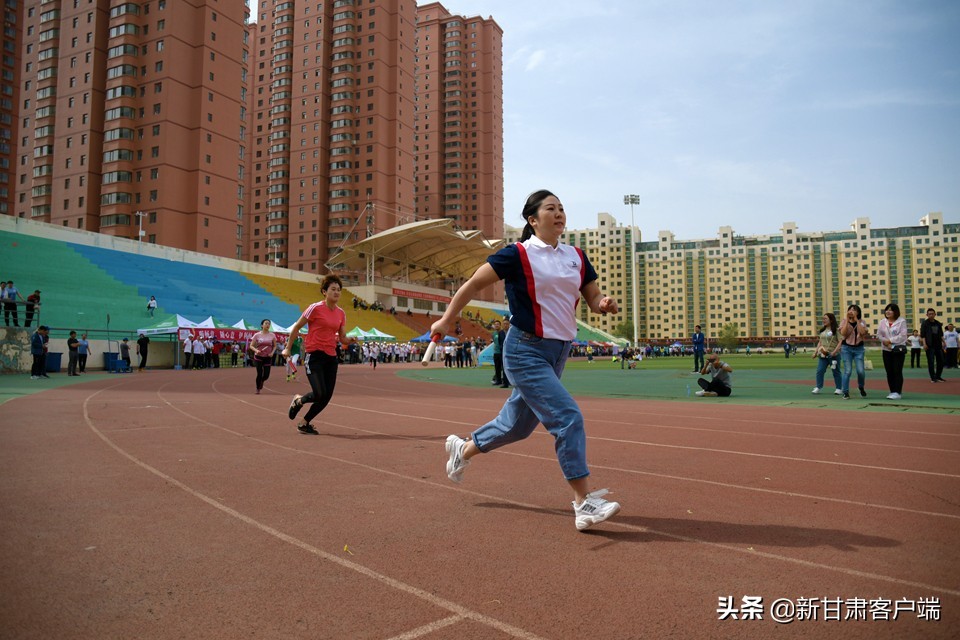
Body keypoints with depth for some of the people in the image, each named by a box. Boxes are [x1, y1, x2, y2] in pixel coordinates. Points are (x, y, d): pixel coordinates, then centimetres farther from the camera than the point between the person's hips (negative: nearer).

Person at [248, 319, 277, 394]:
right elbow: (251, 346, 0)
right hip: (258, 357, -1)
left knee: (266, 375, -2)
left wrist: (272, 352, -8)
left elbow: (275, 346, 10)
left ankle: (262, 380, 35)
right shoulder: (257, 335, -4)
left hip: (268, 357, 1)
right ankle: (258, 389, 18)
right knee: (259, 374, -5)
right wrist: (256, 350, -20)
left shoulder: (272, 335, 0)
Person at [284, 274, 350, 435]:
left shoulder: (341, 313, 8)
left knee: (327, 397, 3)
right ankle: (298, 401, 18)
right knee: (319, 394, -16)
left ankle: (304, 423, 22)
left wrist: (349, 339, -9)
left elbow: (342, 336, 14)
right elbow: (296, 327, 0)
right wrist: (288, 348, 4)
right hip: (314, 355, -6)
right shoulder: (315, 308, -9)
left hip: (331, 357, 6)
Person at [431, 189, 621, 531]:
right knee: (568, 417, -17)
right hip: (526, 351, -7)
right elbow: (475, 283, -6)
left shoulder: (576, 256, 9)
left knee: (518, 424, 18)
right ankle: (584, 503, -10)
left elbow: (593, 297, 12)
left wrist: (604, 304, -11)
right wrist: (447, 320, -3)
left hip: (559, 350, 7)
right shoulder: (518, 255, -10)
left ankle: (463, 448, 43)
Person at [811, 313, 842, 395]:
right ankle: (818, 387, 6)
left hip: (833, 355, -5)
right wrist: (815, 352, 14)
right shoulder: (823, 330, 13)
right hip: (822, 355, 5)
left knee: (836, 372, 5)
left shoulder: (836, 330, -7)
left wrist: (834, 352, -22)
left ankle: (839, 389, 14)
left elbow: (840, 342, -13)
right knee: (819, 371, -1)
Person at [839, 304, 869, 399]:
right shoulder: (844, 321, 3)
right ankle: (845, 392, 4)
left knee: (860, 371, -6)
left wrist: (857, 320, -12)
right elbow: (843, 333, -13)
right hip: (846, 348, -1)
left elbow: (863, 332, -14)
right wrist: (847, 320, -14)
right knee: (848, 371, -6)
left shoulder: (862, 322, 5)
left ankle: (861, 388, 23)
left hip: (858, 348, 1)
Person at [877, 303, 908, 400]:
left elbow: (902, 336, -13)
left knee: (897, 371, -7)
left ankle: (897, 392, -6)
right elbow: (879, 335, 5)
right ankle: (893, 392, 14)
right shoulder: (882, 322, 9)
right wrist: (885, 342, -11)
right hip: (886, 350, 5)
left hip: (899, 350, -5)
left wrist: (890, 340, -15)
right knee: (889, 372, 6)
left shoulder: (901, 321, -5)